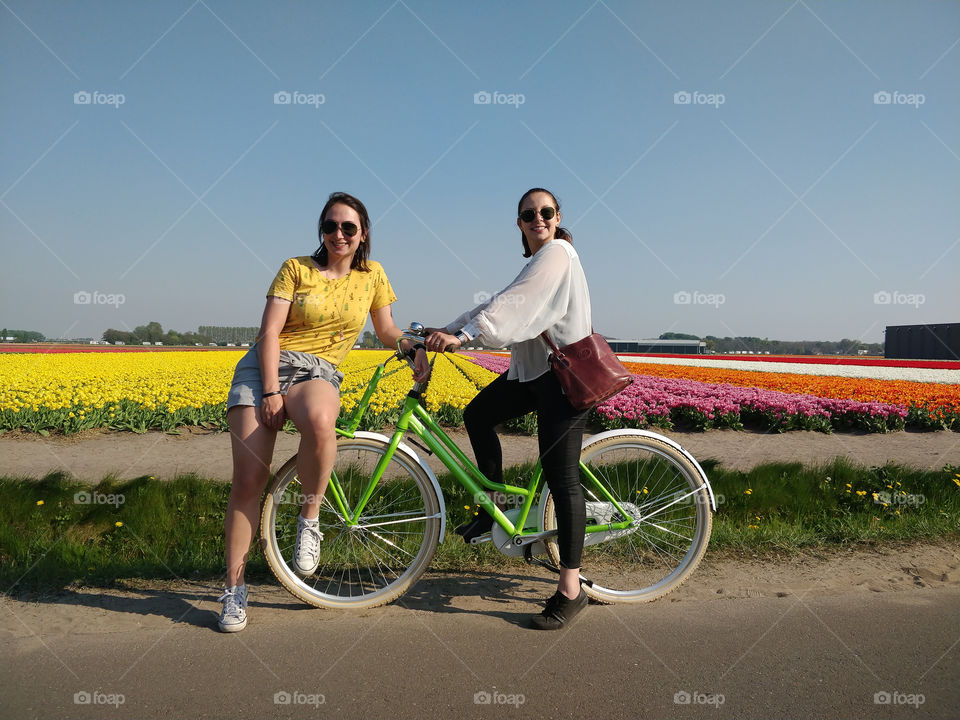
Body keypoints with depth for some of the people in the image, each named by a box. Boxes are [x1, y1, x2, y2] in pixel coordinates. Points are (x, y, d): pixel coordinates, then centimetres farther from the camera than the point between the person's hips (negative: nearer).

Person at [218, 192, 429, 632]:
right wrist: (271, 391, -14)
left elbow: (387, 331, 17)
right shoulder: (295, 269, 4)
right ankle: (234, 589, 3)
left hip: (319, 373, 0)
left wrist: (414, 348, -5)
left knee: (319, 420, -39)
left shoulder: (372, 275, 12)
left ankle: (309, 520, -15)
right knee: (248, 480, -12)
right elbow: (269, 332, -3)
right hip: (265, 366, 0)